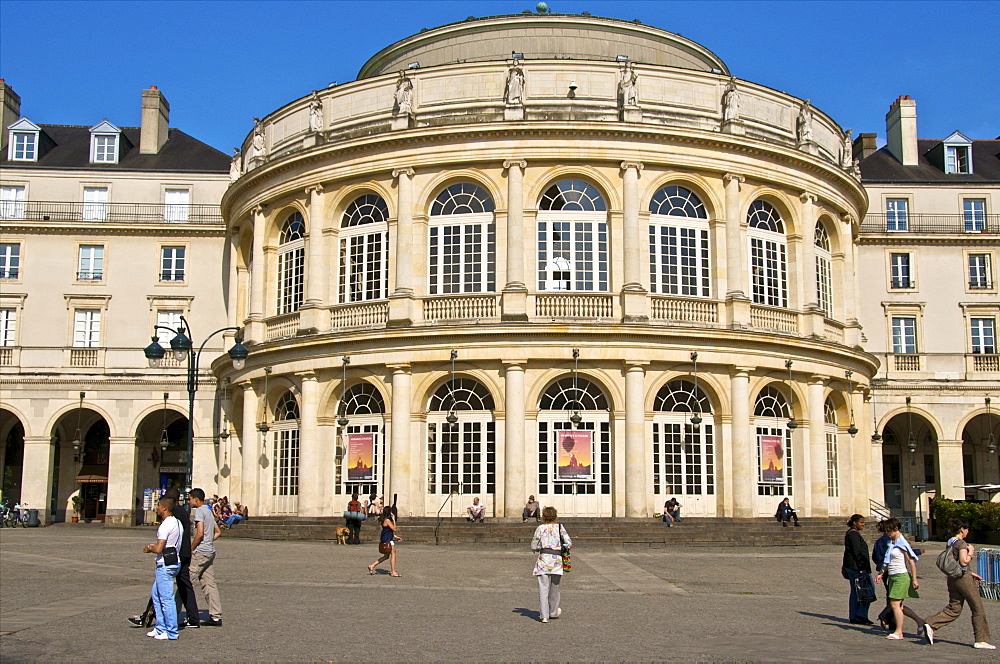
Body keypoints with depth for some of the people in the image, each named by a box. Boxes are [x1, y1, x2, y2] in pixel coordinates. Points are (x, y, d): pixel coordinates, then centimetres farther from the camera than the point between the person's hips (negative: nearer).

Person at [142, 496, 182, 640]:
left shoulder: (166, 525, -17)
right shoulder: (177, 522, 13)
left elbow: (159, 549, -21)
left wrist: (150, 548, 0)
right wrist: (153, 546, 15)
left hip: (165, 565, -10)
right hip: (174, 562, 10)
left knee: (166, 598, -5)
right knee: (155, 594, 19)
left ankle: (171, 632, -1)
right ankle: (160, 628, 23)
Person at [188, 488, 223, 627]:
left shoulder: (200, 511, -10)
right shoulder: (209, 511, 18)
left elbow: (200, 533, -19)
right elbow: (218, 532, 24)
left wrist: (191, 548, -10)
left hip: (200, 552, -9)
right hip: (210, 552, 9)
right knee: (209, 583, 8)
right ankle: (216, 617, 6)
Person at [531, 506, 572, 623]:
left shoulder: (540, 528, 2)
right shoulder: (560, 527, 4)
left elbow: (533, 547, 4)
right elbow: (569, 544, -1)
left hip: (544, 558, -1)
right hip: (557, 559, 1)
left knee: (543, 589, 1)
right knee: (554, 588, 16)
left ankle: (544, 616, -4)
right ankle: (553, 612, 29)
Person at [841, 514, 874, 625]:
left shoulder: (849, 533, 17)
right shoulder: (854, 534, -14)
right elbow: (857, 552, -20)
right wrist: (863, 568, -22)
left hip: (850, 566, 10)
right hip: (856, 566, -10)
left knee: (855, 591, 10)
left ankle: (853, 617, 11)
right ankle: (861, 615, -4)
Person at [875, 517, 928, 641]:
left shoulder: (902, 543, -12)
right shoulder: (891, 542, 12)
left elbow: (911, 561, -14)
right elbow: (887, 561, 20)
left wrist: (914, 579, -17)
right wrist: (881, 574, 13)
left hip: (902, 576, -9)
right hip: (892, 576, 9)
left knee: (895, 603, -8)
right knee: (898, 605, 10)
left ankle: (898, 632, -1)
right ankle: (919, 621, 23)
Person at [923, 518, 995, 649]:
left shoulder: (950, 542, 14)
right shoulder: (962, 543, -13)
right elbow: (964, 562, -23)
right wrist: (971, 552, -6)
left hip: (952, 578, 8)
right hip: (963, 578, -8)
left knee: (953, 609, 7)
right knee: (977, 609, 4)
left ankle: (930, 625, -8)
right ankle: (981, 640, 8)